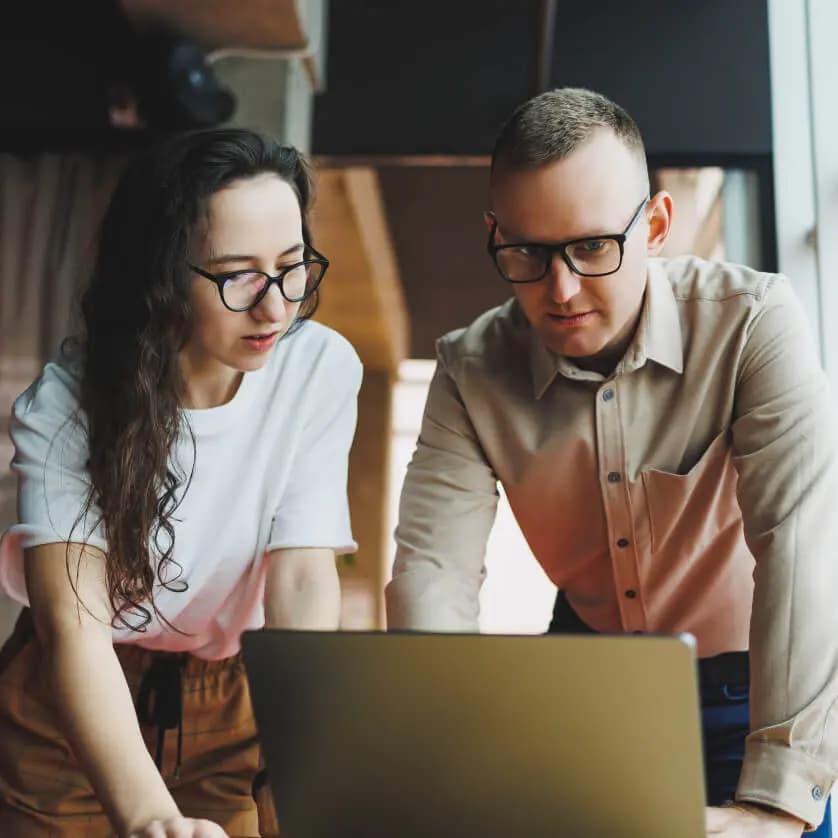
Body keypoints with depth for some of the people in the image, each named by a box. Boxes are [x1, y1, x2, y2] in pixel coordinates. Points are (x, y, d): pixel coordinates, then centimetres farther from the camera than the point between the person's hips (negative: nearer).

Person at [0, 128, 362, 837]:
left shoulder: (321, 369, -16)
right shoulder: (67, 401, -19)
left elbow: (304, 577, -20)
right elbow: (73, 620, -30)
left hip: (234, 707, 1)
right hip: (73, 709, -1)